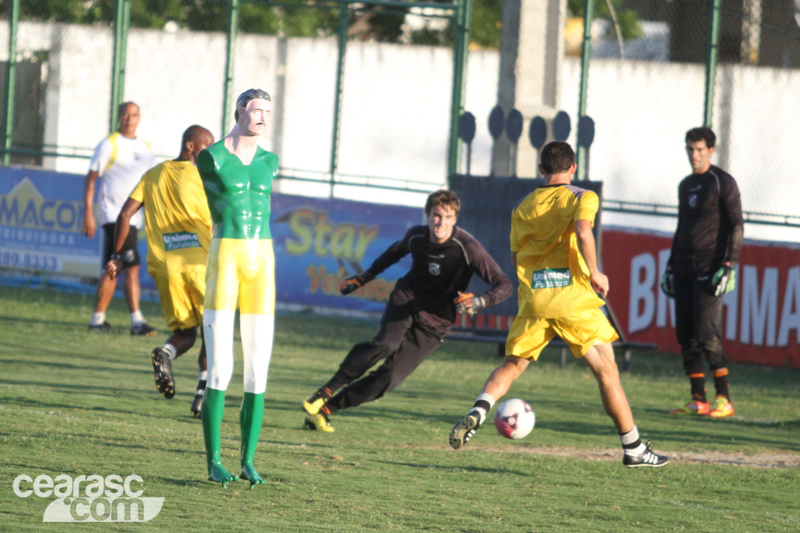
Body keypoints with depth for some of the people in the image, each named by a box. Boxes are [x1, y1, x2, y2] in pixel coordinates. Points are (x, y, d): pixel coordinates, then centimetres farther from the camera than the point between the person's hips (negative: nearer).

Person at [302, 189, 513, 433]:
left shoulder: (468, 248, -19)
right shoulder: (416, 236, -5)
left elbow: (504, 286, -20)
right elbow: (397, 251, 21)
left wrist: (480, 302, -39)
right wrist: (364, 277, 25)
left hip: (434, 323, -1)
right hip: (406, 300, 1)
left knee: (390, 378, -14)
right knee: (385, 345, -32)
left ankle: (327, 408, -4)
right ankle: (323, 393, -26)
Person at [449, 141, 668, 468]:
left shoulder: (523, 207, 15)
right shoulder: (582, 198, 2)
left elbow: (516, 259, 16)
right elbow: (582, 231, -19)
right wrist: (594, 273, -9)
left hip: (533, 299, 3)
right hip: (574, 299, -3)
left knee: (511, 365, 15)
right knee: (606, 371, 6)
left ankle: (478, 412, -12)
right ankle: (633, 448, 8)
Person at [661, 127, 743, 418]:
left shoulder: (723, 182, -4)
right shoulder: (686, 185, 18)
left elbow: (737, 226, -8)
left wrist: (729, 265, -16)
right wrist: (671, 265, 20)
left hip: (710, 268, -7)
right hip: (685, 268, 7)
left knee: (707, 333, -15)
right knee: (686, 334, 2)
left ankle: (724, 399, -10)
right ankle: (698, 400, 5)